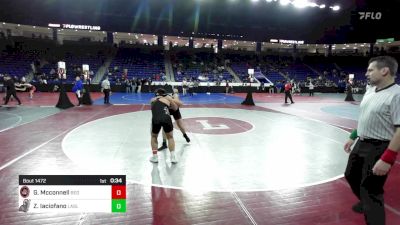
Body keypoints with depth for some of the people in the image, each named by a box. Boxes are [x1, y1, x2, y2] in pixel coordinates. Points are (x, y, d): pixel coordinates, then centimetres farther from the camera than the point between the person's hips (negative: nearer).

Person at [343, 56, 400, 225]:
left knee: (370, 190, -1)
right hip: (361, 144, 9)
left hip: (378, 148, -9)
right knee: (351, 175, 24)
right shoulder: (370, 91, 6)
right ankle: (365, 203, 51)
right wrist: (353, 137, 21)